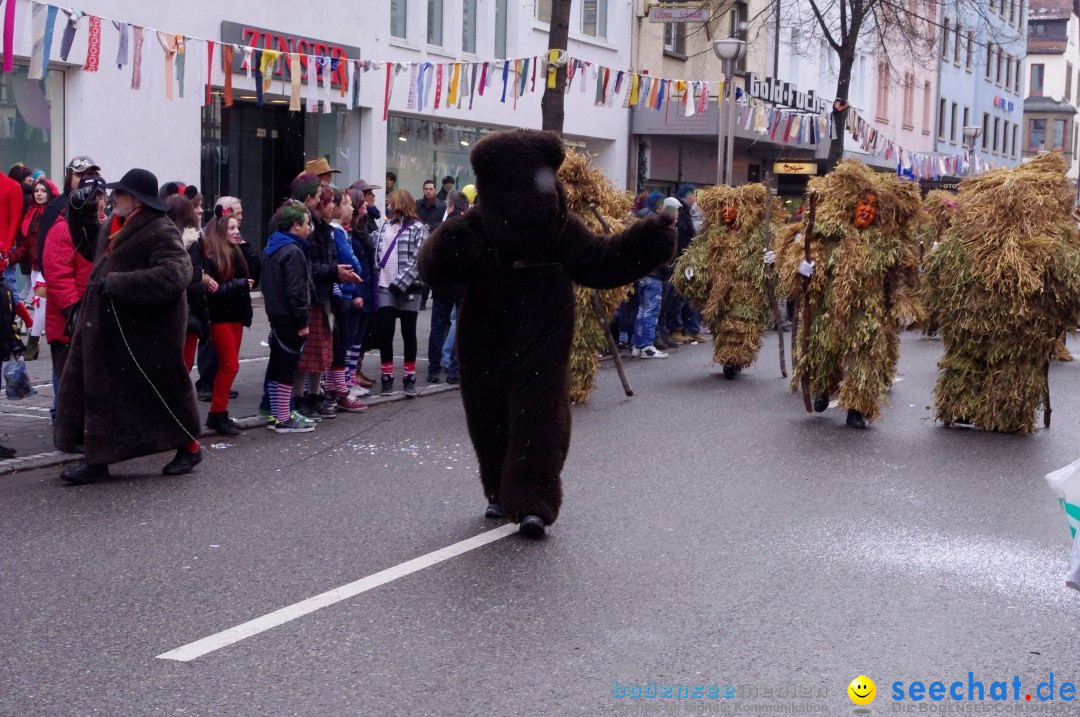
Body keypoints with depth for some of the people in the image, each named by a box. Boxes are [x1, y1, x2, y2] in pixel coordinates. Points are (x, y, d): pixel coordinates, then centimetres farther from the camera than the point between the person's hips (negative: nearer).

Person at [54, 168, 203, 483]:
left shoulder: (160, 232, -17)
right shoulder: (113, 227, 12)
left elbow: (174, 275, -31)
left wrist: (116, 284, -28)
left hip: (147, 333, -9)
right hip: (107, 329, 9)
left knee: (162, 389, 5)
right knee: (98, 390, 7)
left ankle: (189, 446, 24)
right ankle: (95, 459, 13)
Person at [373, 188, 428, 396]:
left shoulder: (417, 229, -6)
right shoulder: (386, 225, 12)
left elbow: (419, 261, -13)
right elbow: (378, 254, 15)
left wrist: (400, 283, -19)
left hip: (407, 289, -4)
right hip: (385, 288, 4)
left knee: (409, 333, 4)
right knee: (385, 332, 2)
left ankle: (409, 379, 12)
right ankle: (387, 377, 10)